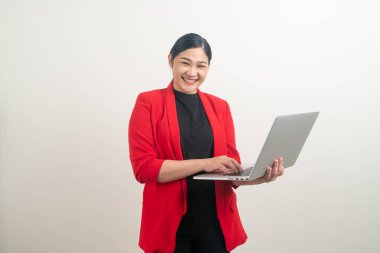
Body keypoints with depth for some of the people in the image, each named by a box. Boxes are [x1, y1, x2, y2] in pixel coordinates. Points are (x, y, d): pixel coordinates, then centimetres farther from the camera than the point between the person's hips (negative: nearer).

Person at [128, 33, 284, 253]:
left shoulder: (220, 107, 8)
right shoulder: (149, 103, -3)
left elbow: (232, 171, 6)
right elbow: (144, 167, -11)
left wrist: (259, 176, -15)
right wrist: (205, 163, -19)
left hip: (216, 220, 3)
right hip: (170, 221, -2)